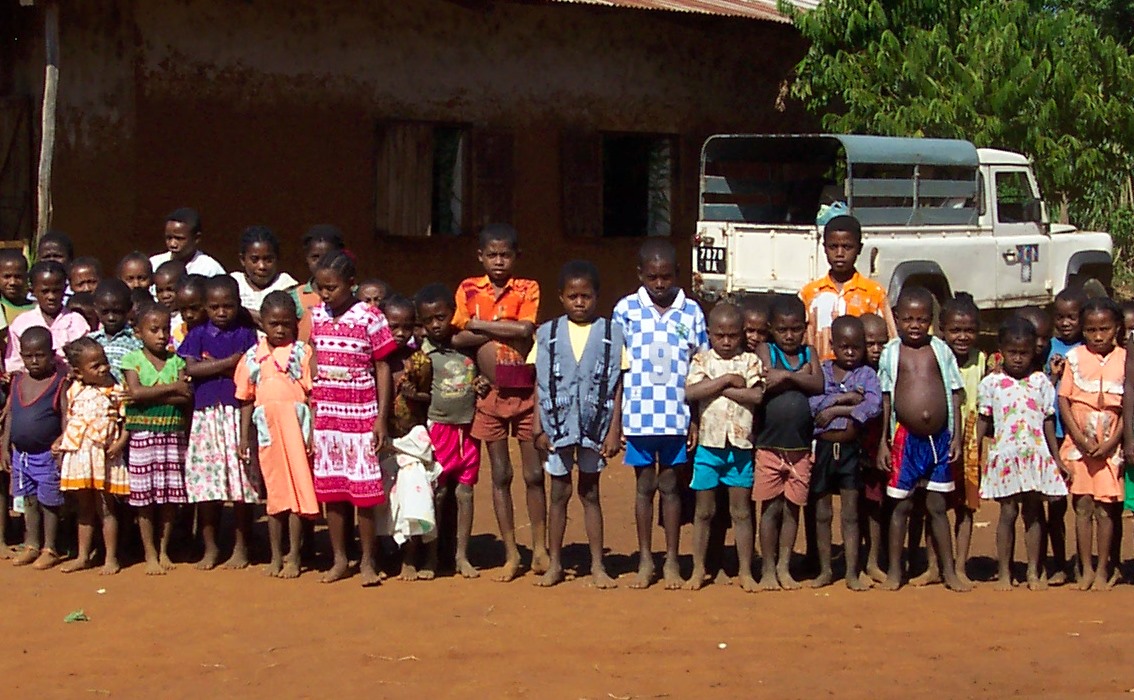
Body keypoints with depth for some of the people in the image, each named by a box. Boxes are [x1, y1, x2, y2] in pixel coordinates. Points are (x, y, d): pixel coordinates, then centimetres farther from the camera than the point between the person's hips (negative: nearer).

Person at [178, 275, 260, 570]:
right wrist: (229, 362, -9)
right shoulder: (198, 335, 9)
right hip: (206, 415, 2)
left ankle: (241, 547, 10)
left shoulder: (246, 335, 5)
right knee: (205, 484, 3)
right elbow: (190, 368, -6)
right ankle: (210, 548, 14)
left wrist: (213, 365, -8)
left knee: (242, 483, -1)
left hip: (238, 414, -1)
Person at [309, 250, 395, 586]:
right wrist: (309, 407, 5)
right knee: (330, 490, 8)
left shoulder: (370, 318, -8)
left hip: (361, 416, -4)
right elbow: (313, 363, 11)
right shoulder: (316, 316, 5)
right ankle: (339, 559, 18)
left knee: (364, 492, -1)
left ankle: (367, 561, 10)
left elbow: (382, 368, -5)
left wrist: (381, 418, -8)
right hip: (326, 416, 4)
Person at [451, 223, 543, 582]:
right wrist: (503, 330, -12)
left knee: (534, 474, 2)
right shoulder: (469, 289, 3)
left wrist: (480, 324, -11)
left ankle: (539, 548, 13)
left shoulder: (527, 290, -1)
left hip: (526, 393, -1)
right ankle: (511, 554, 13)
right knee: (500, 475, 6)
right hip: (491, 393, 2)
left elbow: (525, 330, -17)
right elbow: (457, 338, -7)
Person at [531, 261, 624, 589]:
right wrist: (538, 429, -3)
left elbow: (617, 386, 0)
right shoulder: (548, 334, 2)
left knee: (590, 493, 8)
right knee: (560, 493, 8)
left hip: (594, 426, -1)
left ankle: (598, 566, 14)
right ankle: (555, 564, 15)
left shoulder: (611, 334, 0)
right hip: (557, 425, 1)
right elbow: (538, 385, 3)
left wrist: (613, 431, -4)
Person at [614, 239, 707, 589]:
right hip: (639, 414, 0)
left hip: (677, 415, 0)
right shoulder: (626, 309, 1)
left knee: (670, 485, 8)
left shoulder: (691, 311, 2)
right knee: (644, 485, 9)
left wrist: (697, 420, 2)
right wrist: (613, 420, 0)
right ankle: (645, 560, 17)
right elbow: (617, 367, 3)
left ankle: (672, 561, 16)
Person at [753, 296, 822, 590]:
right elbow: (765, 386, -16)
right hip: (769, 445, -3)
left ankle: (784, 567, 17)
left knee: (792, 508, 8)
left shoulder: (809, 354, 9)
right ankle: (768, 569, 9)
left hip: (800, 448, 3)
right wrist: (800, 376, -8)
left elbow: (819, 385, -8)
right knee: (771, 508, 1)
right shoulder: (766, 351, 1)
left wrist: (787, 376, -14)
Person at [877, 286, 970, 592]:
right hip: (906, 439, -1)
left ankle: (949, 571, 16)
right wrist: (883, 442, 0)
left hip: (939, 438, 1)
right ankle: (894, 570, 14)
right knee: (902, 505, 5)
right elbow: (885, 399, 3)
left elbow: (954, 394, 6)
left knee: (937, 506, 10)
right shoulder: (891, 352, 1)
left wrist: (956, 436, 1)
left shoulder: (940, 350, 4)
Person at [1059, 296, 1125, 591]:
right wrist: (1081, 438, -10)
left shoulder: (1124, 360, -1)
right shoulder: (1075, 357, 0)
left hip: (1109, 446, 0)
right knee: (1083, 506, 2)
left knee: (1105, 508, 1)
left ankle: (1102, 569, 10)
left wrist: (1112, 442, -10)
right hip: (1078, 443, 0)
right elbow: (1063, 400, 0)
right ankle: (1086, 568, 9)